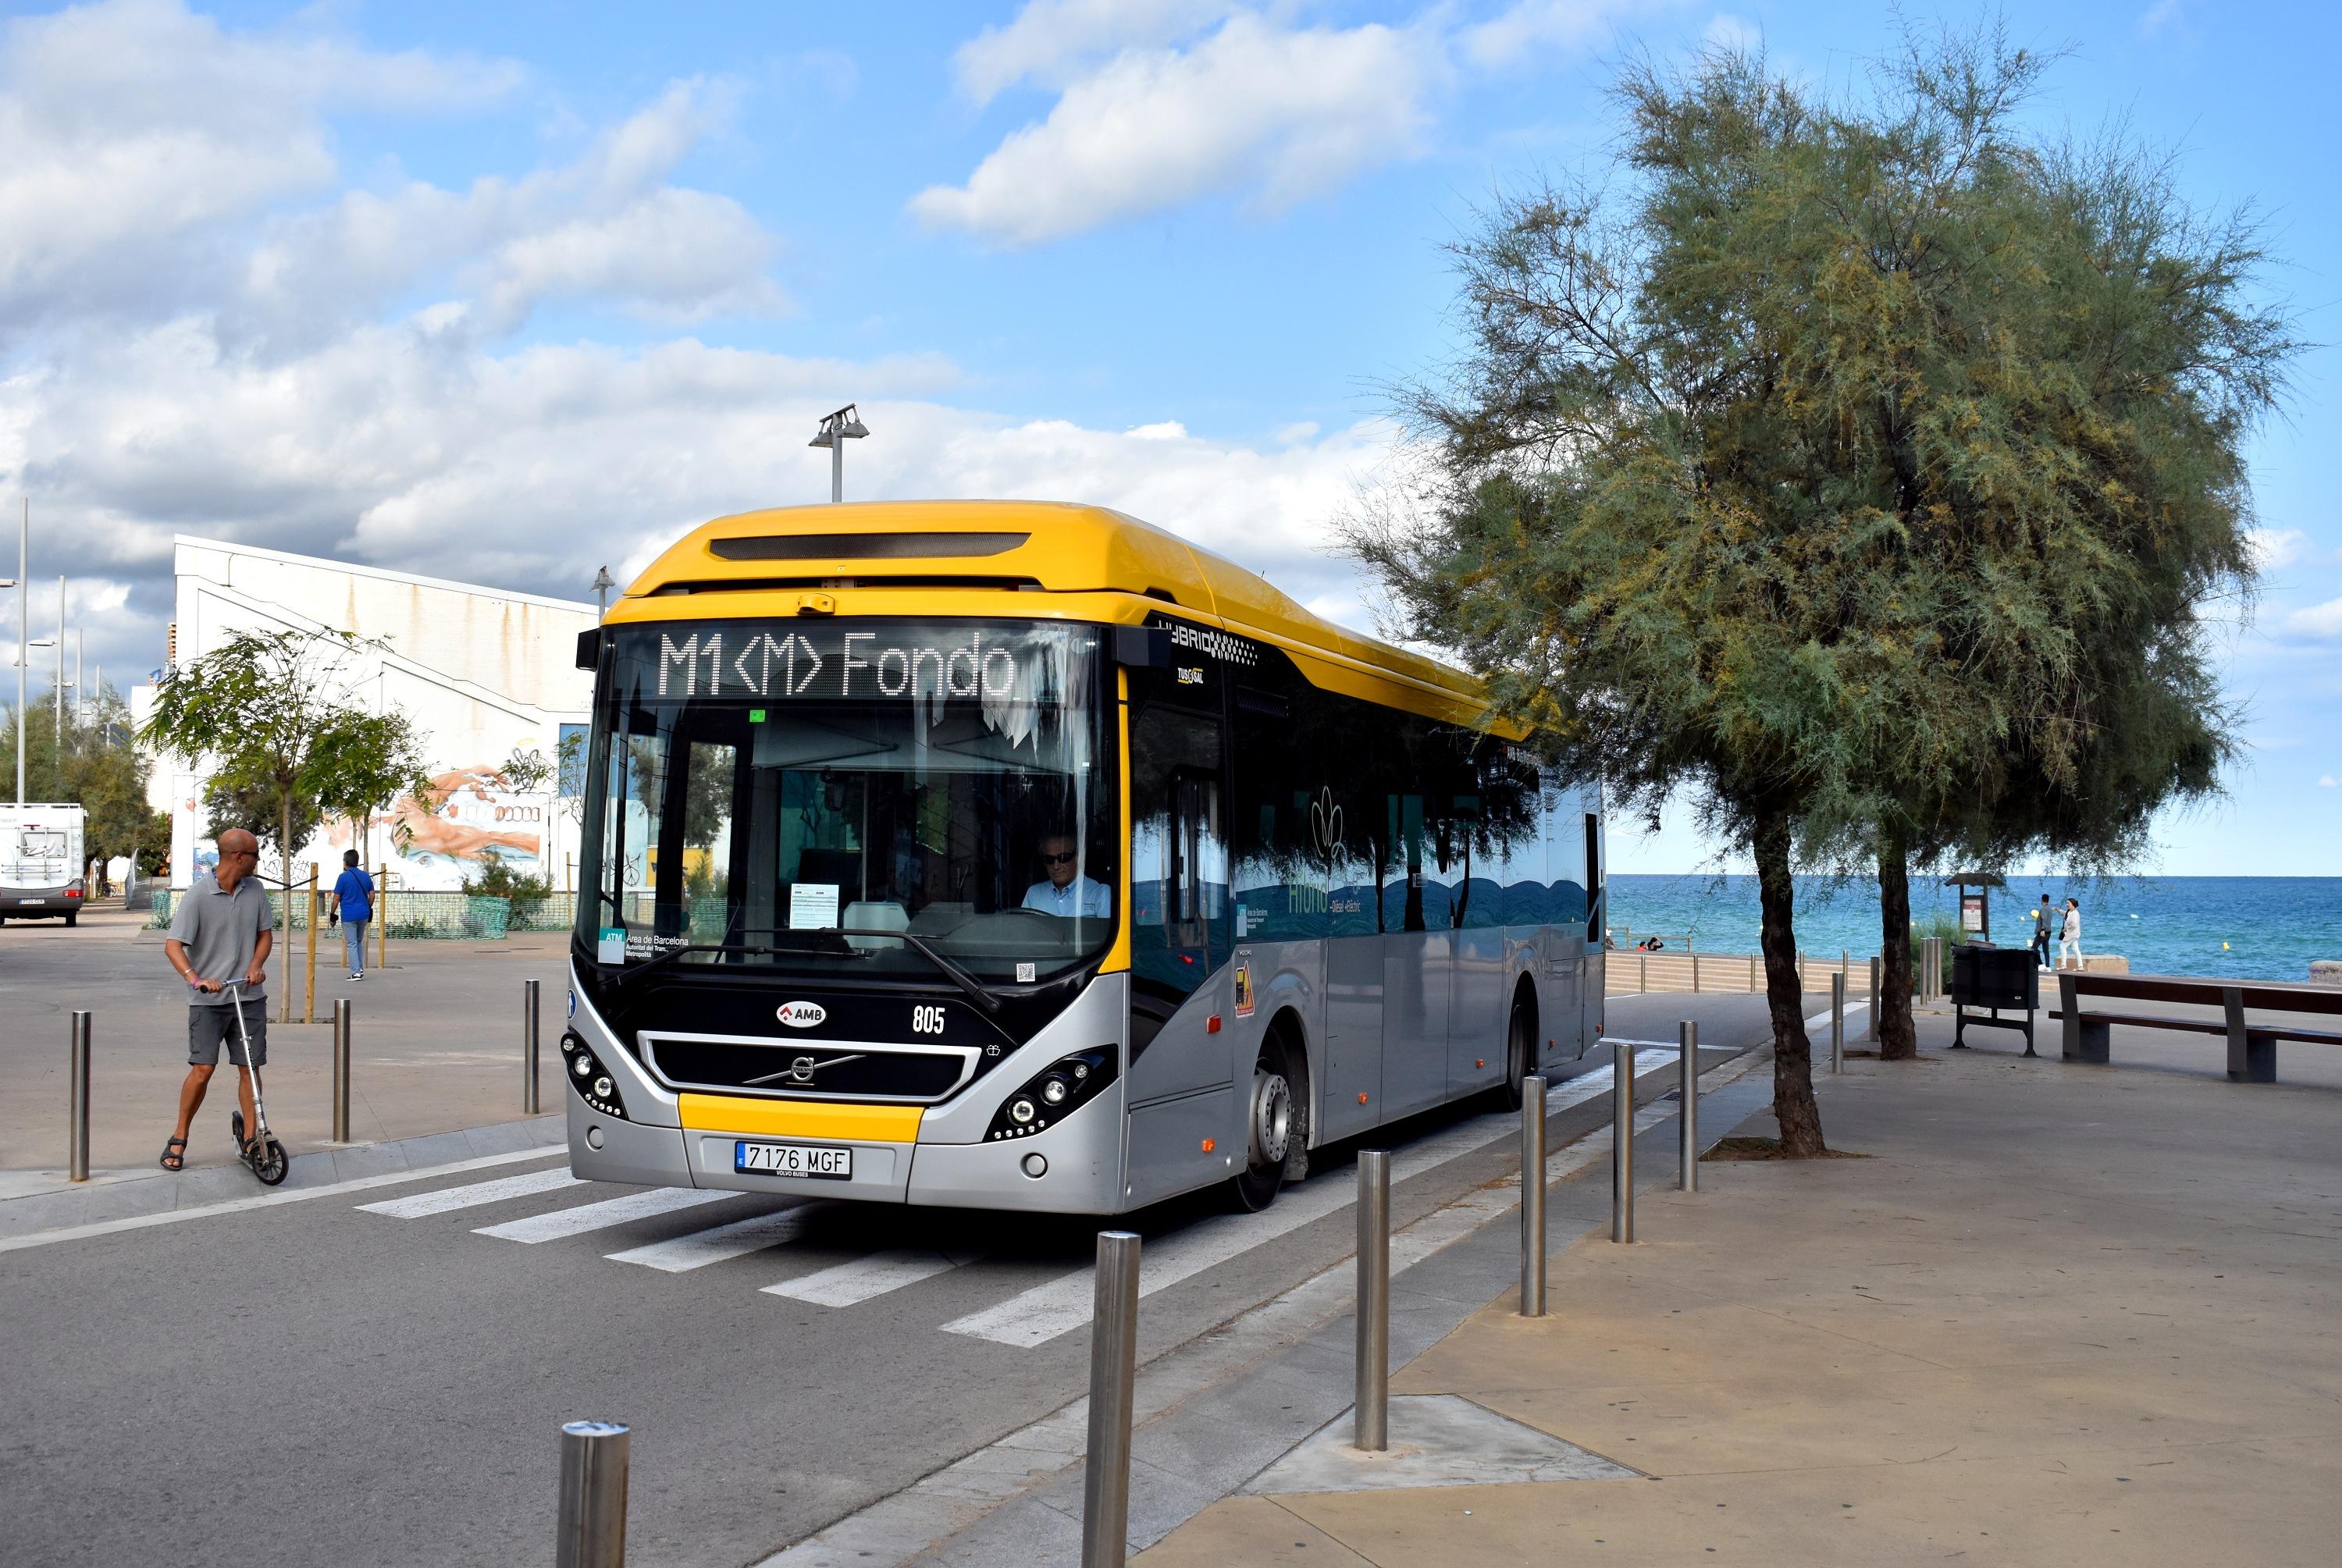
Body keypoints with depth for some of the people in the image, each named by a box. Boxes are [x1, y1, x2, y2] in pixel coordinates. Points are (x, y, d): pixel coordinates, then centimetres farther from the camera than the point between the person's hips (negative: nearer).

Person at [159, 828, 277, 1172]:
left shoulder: (255, 889, 5)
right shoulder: (199, 894, -10)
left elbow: (266, 933, 14)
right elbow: (173, 945, -15)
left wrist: (256, 964, -6)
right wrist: (195, 978, -32)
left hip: (250, 996, 4)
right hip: (208, 1000, -4)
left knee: (250, 1067, 2)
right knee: (203, 1069, -9)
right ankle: (179, 1139, 7)